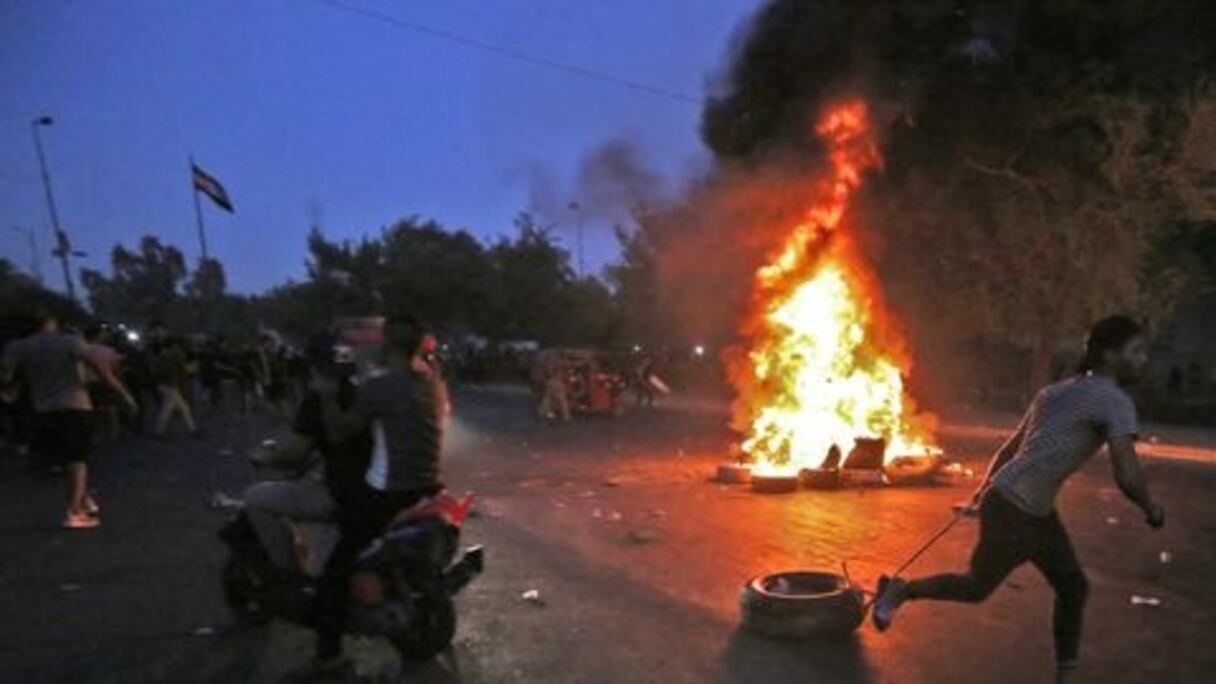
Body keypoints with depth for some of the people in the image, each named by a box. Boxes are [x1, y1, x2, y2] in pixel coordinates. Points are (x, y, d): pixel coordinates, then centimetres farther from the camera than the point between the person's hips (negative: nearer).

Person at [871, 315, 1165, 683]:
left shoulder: (1056, 392, 14)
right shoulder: (1115, 400, -13)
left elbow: (1008, 449, 20)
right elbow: (1127, 476, -20)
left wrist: (985, 490, 30)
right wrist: (1152, 509, 0)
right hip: (1014, 509, -10)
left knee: (1073, 586, 15)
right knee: (977, 588, 8)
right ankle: (900, 590, 26)